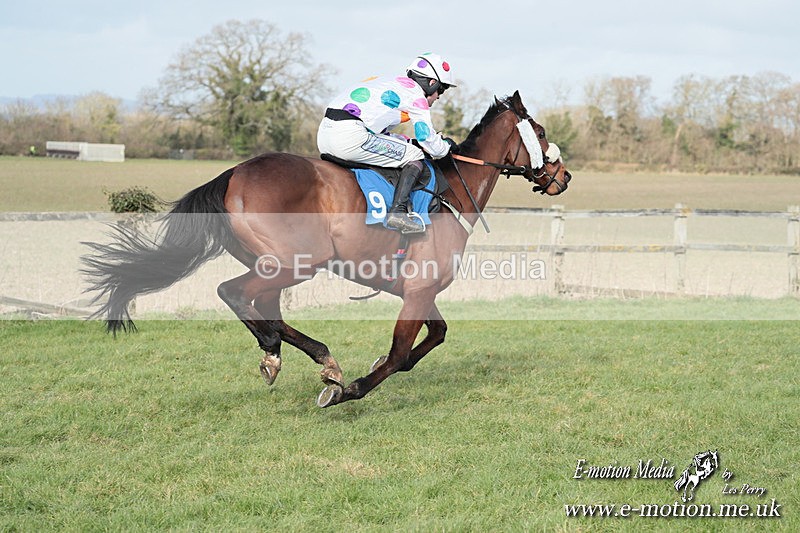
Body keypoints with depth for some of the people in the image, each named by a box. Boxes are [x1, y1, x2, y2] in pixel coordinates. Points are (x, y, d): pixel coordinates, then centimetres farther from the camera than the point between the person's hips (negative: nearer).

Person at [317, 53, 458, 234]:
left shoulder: (390, 83, 31)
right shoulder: (416, 94, 5)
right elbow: (431, 145, 6)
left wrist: (409, 141, 32)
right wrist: (447, 145, 27)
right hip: (350, 136, -9)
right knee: (415, 157, 3)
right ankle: (398, 211, -13)